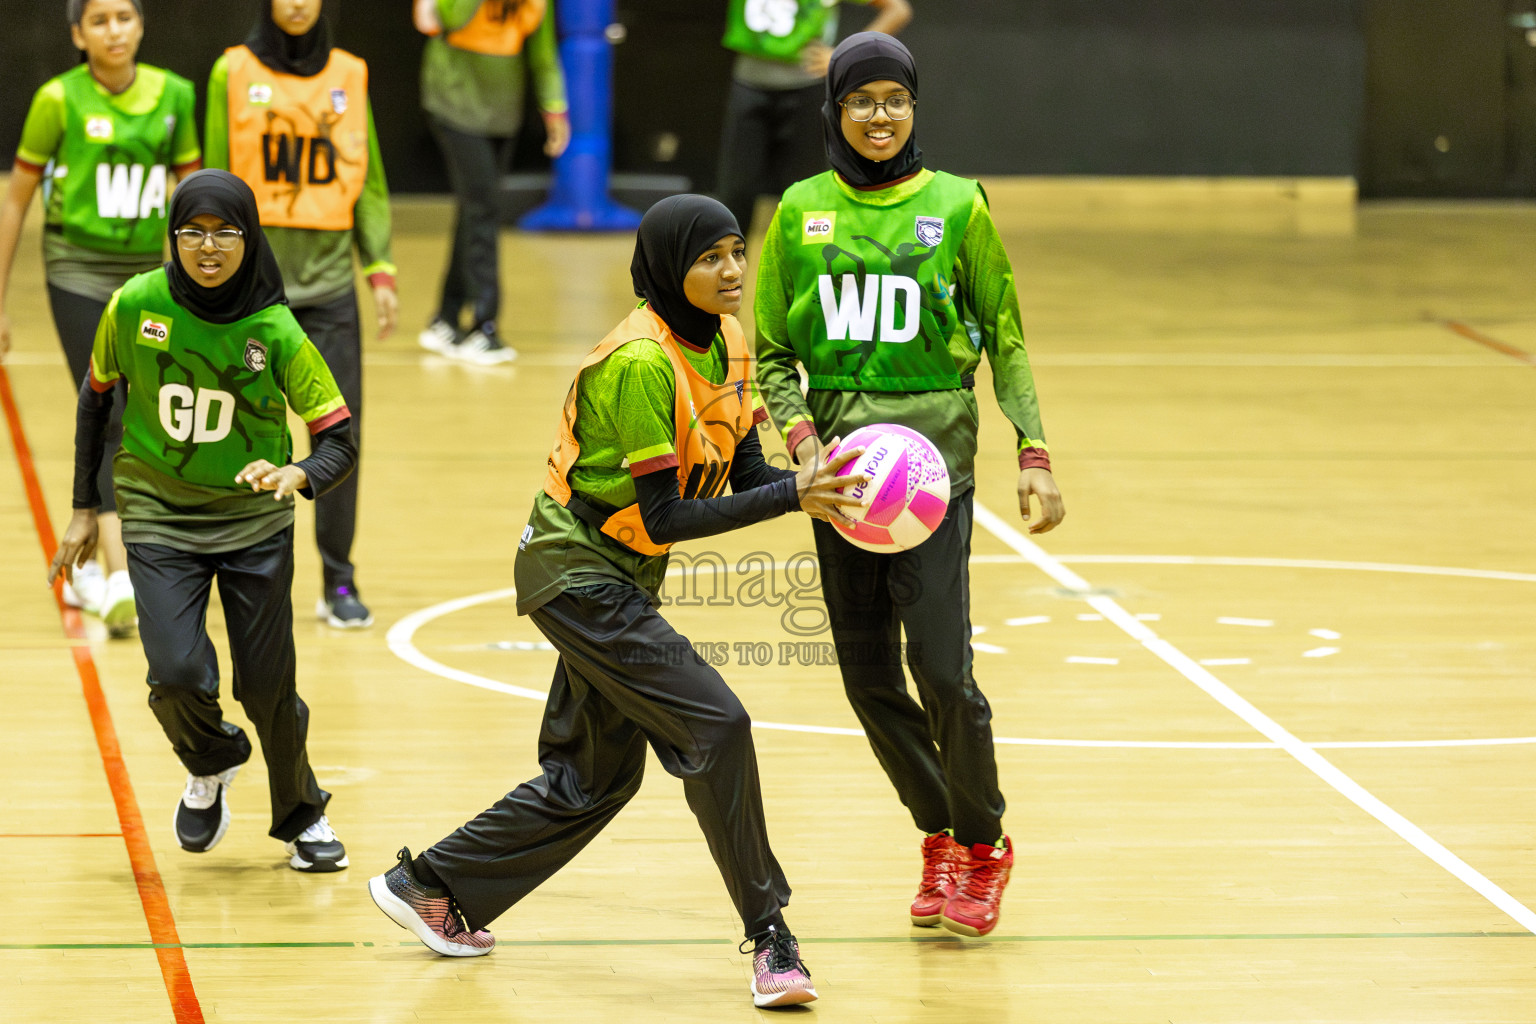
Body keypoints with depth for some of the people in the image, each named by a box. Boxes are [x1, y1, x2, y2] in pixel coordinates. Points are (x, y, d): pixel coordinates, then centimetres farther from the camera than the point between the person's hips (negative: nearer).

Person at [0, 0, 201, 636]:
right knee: (105, 422, -16)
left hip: (149, 275, 4)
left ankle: (90, 568, 25)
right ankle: (117, 579, -22)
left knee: (137, 432, 9)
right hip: (79, 274, -4)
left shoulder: (173, 95, 3)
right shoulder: (59, 100, -7)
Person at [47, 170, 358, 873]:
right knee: (179, 675, -17)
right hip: (159, 521, 0)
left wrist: (297, 476, -33)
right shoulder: (134, 307, -12)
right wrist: (84, 510, 9)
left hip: (255, 522, 0)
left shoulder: (276, 333, -15)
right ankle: (210, 766, 19)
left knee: (267, 686, 1)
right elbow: (96, 395, 6)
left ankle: (301, 816, 32)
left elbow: (340, 442, -10)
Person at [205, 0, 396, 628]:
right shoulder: (234, 74, 0)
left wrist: (380, 269, 4)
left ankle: (339, 582, 3)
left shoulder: (349, 76, 7)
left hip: (329, 277, 2)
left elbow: (368, 181, 12)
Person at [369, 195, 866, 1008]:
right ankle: (769, 938, -10)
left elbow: (744, 470, 2)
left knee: (596, 776, 15)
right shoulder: (642, 363, -25)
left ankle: (431, 887, 30)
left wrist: (817, 487, -18)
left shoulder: (724, 343, 2)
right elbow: (664, 516, -26)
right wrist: (790, 496, -29)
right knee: (714, 724, -18)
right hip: (577, 569, -10)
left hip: (620, 577, 10)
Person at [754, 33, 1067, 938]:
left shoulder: (956, 206, 0)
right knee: (869, 677, 3)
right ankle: (940, 838, 23)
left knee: (940, 665, -11)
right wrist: (803, 440, -8)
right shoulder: (802, 212, 6)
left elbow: (1005, 341, 6)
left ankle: (984, 845, 11)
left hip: (933, 453, -3)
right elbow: (774, 353, 9)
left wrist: (1034, 454, -2)